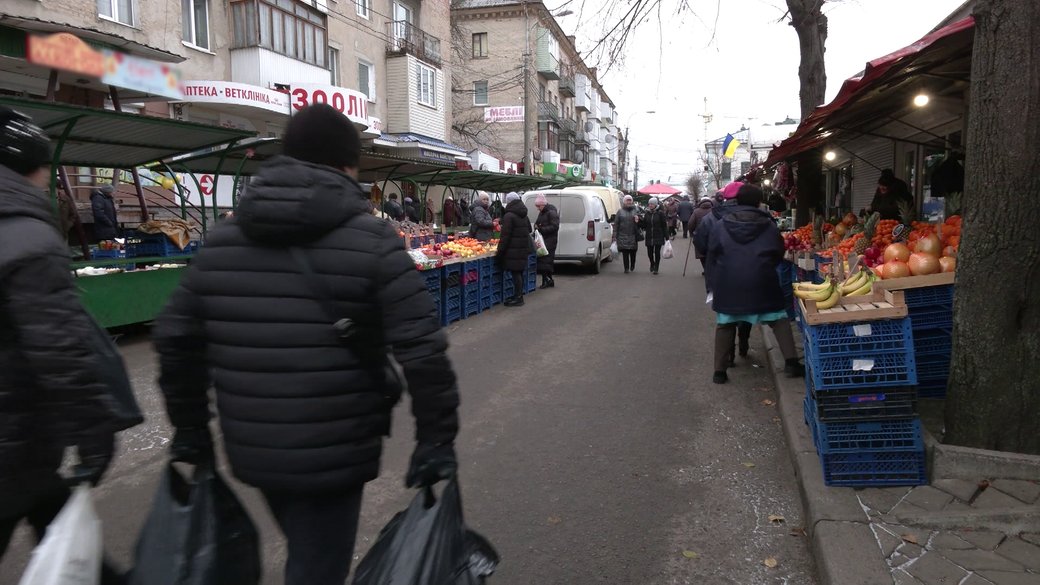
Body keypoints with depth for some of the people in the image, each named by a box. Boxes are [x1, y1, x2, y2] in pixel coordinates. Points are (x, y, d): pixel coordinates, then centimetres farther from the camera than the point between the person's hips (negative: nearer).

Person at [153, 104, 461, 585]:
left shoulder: (219, 242, 5)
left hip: (250, 451, 6)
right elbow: (421, 350, -17)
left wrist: (189, 430, 19)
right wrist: (436, 440, -9)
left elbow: (175, 341, 9)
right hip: (333, 455, -5)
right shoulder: (372, 242, -11)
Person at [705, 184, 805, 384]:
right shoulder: (768, 225, 3)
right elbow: (779, 254, 11)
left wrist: (714, 281, 15)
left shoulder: (721, 226, 4)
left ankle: (719, 370, 9)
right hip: (761, 283, -1)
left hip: (728, 283, 1)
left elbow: (711, 256, 6)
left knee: (724, 325, 10)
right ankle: (791, 361, 7)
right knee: (779, 319, 13)